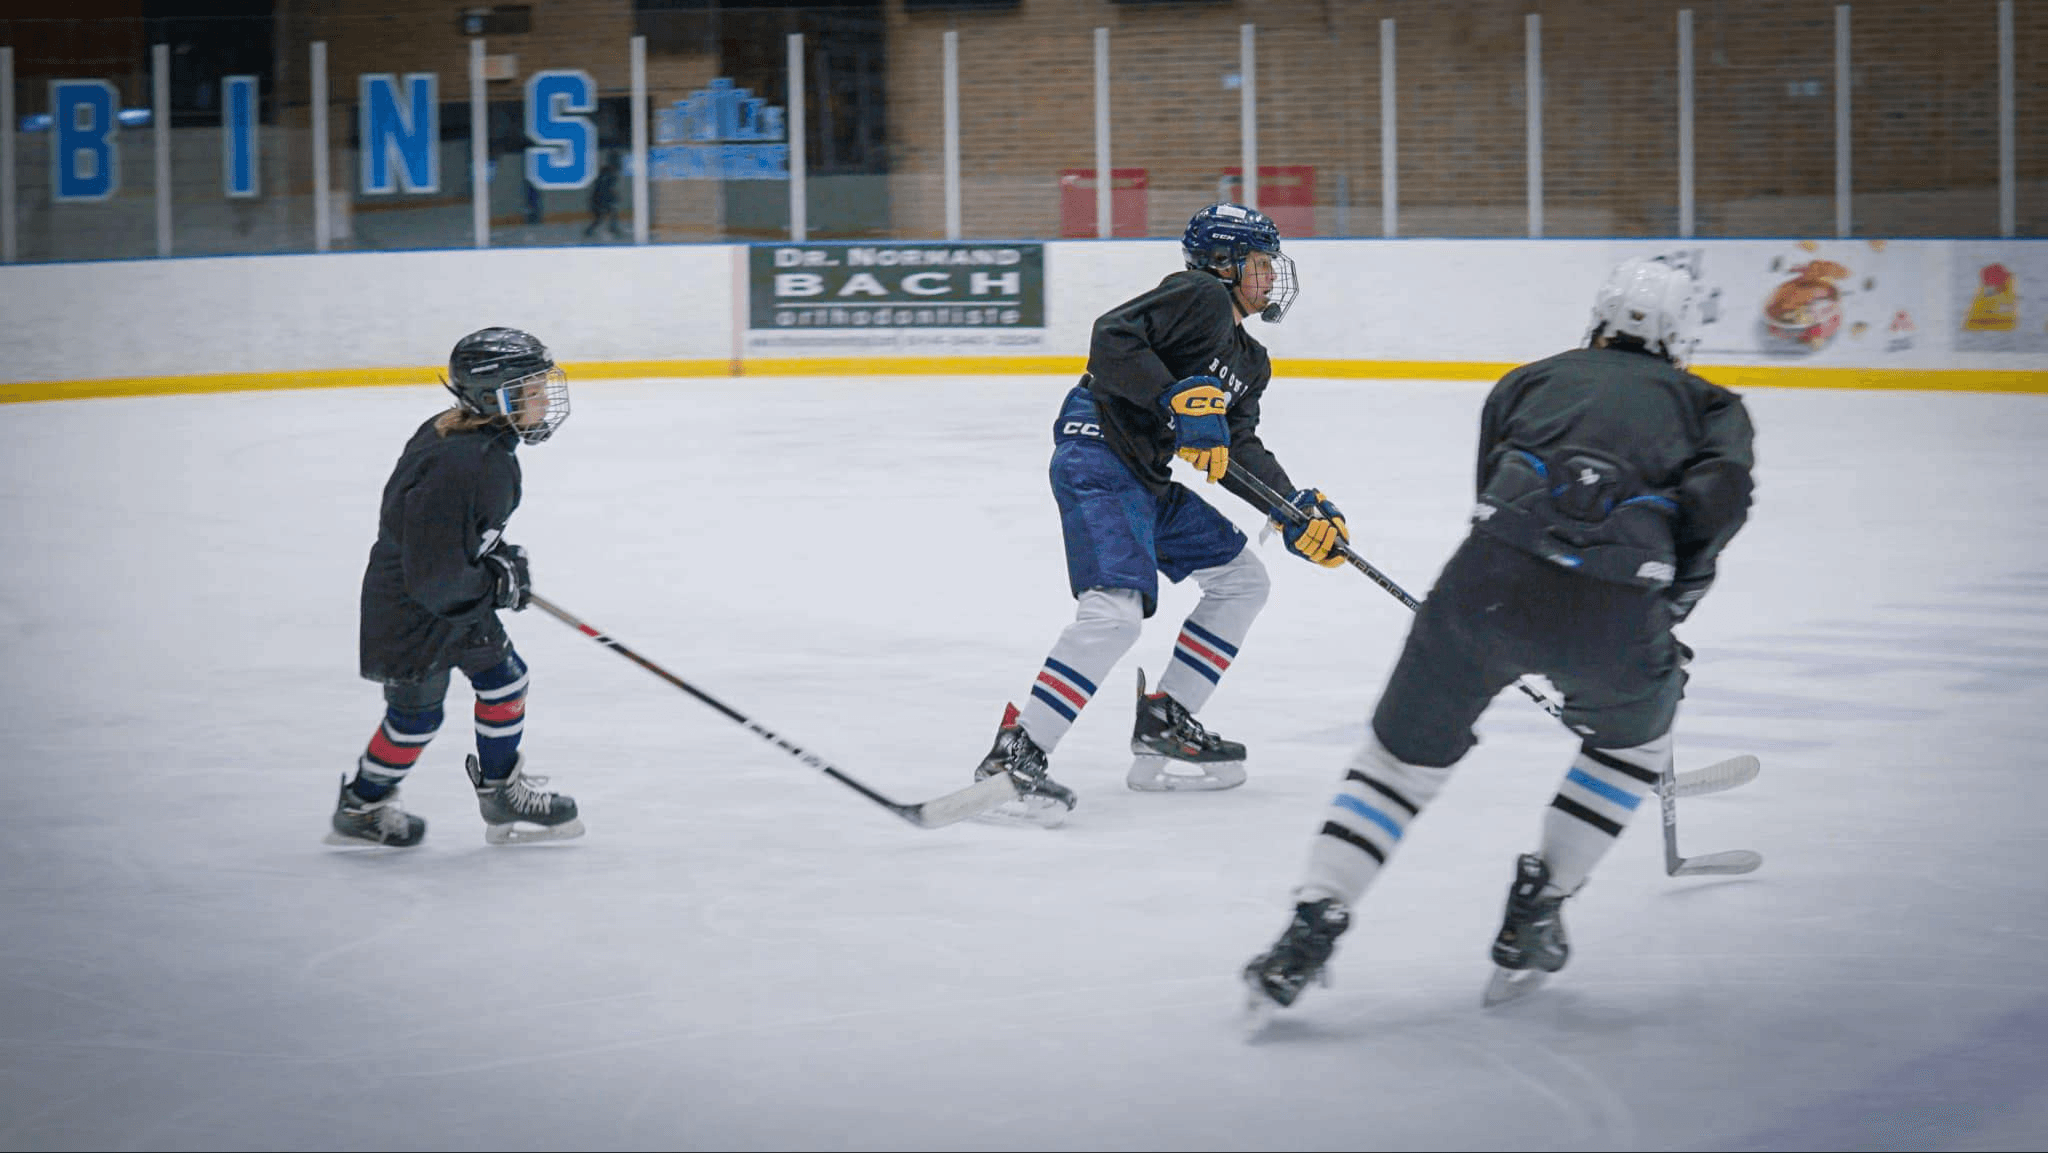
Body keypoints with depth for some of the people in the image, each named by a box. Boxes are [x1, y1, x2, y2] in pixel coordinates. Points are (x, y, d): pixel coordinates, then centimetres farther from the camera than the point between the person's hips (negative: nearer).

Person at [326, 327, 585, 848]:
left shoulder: (474, 439, -4)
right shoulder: (462, 468, -35)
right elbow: (433, 577, -32)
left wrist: (500, 558, 11)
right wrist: (497, 582, -17)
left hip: (456, 594, 9)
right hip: (412, 614, -9)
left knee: (503, 679, 16)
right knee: (416, 713, 8)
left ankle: (503, 795, 32)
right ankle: (359, 809, 30)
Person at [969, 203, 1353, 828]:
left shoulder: (1249, 361, 23)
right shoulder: (1200, 296, -6)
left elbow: (1240, 452, 17)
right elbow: (1113, 338, -18)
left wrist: (1300, 512, 6)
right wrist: (1180, 399, -25)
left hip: (1149, 482, 11)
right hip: (1097, 458, -11)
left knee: (1242, 579, 15)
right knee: (1117, 610, -26)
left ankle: (1162, 724, 18)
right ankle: (1013, 755, -26)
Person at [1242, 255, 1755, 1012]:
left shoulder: (1529, 382, 29)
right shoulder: (1707, 405, 24)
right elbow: (1721, 492, 3)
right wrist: (1671, 598, 15)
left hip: (1491, 582, 1)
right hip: (1613, 615, -1)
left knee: (1405, 751, 20)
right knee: (1632, 737, 32)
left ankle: (1312, 929, 9)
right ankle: (1532, 922, 27)